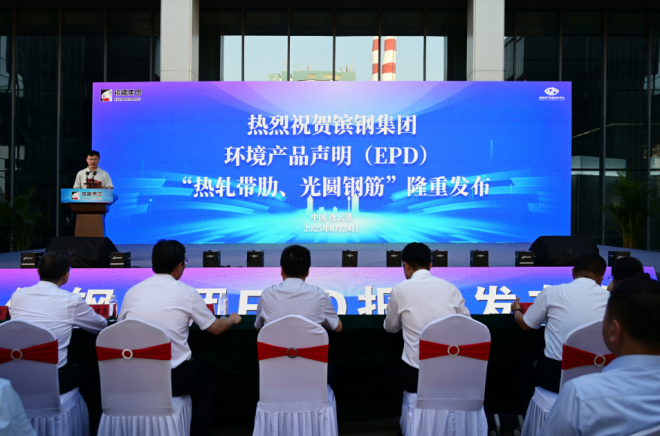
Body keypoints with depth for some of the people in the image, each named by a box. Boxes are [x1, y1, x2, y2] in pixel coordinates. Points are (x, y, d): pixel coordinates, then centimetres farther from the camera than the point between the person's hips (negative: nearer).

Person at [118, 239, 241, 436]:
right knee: (209, 372, 26)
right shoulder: (187, 293, -8)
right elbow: (216, 328, 1)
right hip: (172, 379, -4)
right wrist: (232, 319, 23)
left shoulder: (132, 292, -1)